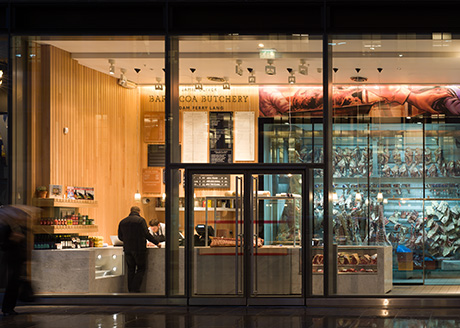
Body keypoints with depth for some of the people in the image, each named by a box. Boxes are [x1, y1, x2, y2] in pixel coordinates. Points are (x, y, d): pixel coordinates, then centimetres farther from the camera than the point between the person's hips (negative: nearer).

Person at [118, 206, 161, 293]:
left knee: (131, 270, 11)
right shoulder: (140, 220, -6)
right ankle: (135, 290, -9)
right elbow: (146, 234, -13)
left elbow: (120, 237, 16)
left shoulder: (122, 221, 10)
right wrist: (157, 242, -5)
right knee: (141, 269, 1)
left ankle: (131, 290, 9)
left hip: (127, 249, 5)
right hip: (139, 249, -5)